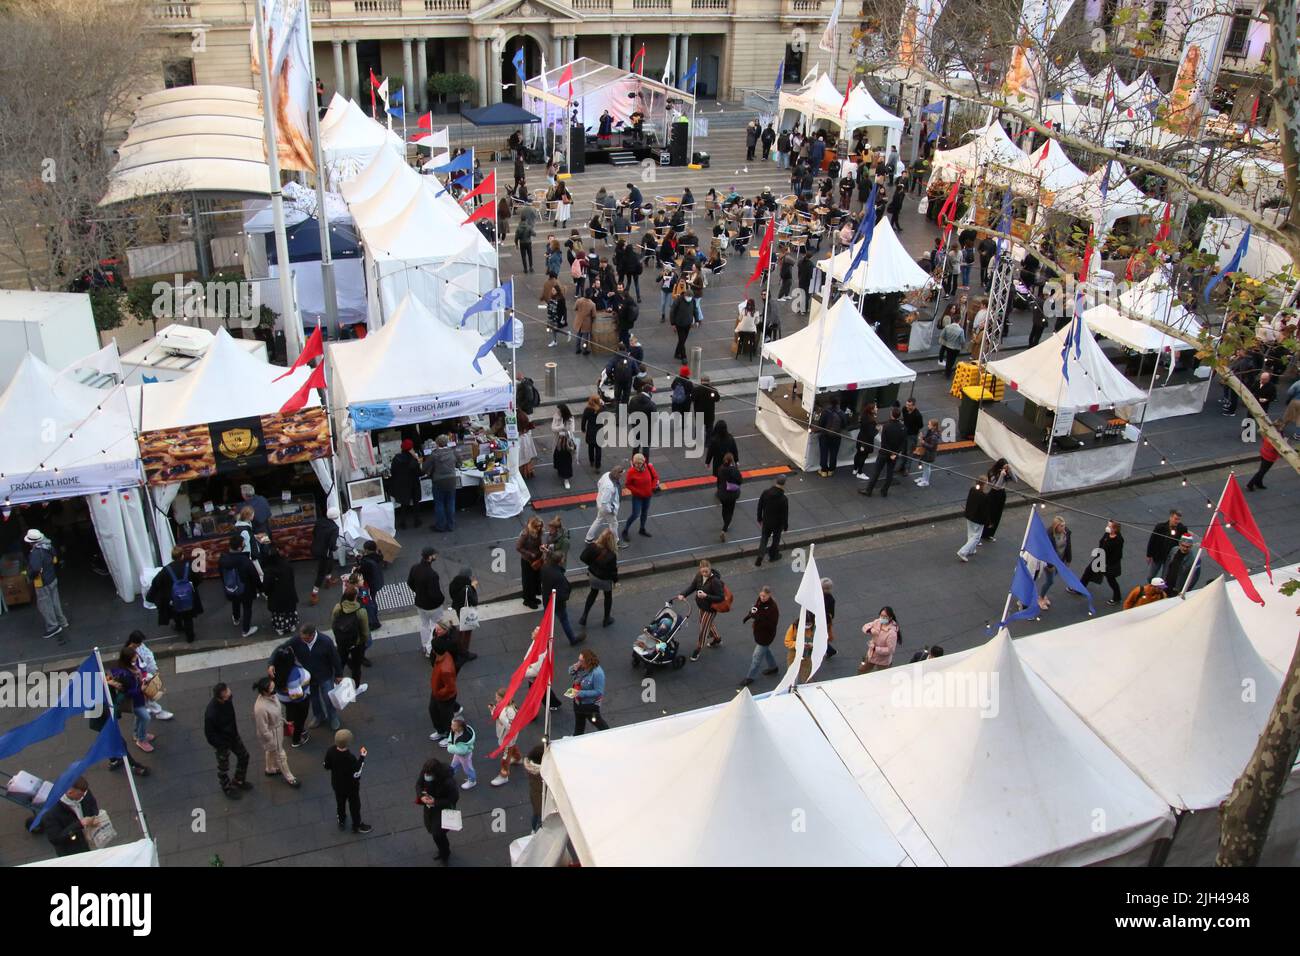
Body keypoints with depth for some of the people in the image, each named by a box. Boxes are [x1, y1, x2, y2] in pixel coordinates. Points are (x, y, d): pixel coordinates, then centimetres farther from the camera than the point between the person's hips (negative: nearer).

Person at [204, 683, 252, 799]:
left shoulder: (229, 698, -21)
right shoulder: (211, 713, -40)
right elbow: (209, 734, -25)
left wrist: (235, 730, 9)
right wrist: (223, 745, -16)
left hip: (233, 735, 6)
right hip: (221, 742, -6)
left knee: (244, 755, 22)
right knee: (223, 767, 18)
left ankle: (238, 781, 47)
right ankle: (227, 787, 46)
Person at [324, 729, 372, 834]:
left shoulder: (330, 751, -24)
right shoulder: (351, 758, -40)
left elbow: (327, 766, -7)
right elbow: (356, 775, -29)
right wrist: (362, 758, -26)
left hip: (336, 785, 5)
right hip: (351, 786, -5)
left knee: (340, 803, 30)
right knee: (354, 805, 21)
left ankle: (341, 822, 53)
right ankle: (357, 826, 42)